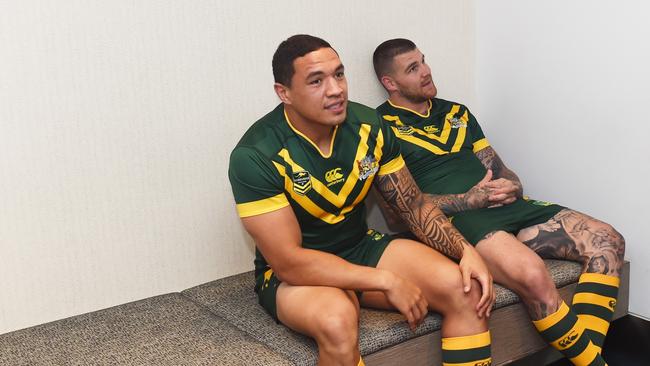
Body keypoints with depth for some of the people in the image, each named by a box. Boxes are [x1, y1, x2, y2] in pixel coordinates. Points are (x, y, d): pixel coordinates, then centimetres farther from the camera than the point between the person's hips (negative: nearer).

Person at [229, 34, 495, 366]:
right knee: (337, 320, -38)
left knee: (466, 289, -15)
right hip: (293, 274, -5)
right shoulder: (255, 156, -22)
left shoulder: (369, 126, -6)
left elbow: (414, 204, 4)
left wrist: (465, 250, -14)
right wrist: (386, 281, -26)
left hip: (362, 247, 5)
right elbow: (289, 262, -24)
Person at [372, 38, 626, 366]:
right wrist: (470, 199, -14)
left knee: (607, 241, -10)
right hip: (454, 218, -7)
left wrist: (512, 186, -1)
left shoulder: (457, 113, 24)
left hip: (507, 206, 8)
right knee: (531, 274, -35)